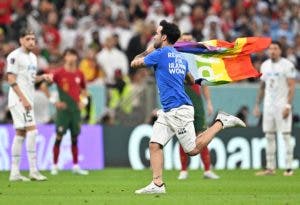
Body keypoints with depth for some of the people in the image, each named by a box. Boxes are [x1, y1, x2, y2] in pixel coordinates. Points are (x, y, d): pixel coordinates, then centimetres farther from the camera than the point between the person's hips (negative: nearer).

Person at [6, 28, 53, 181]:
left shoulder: (32, 57, 17)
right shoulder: (15, 56, -10)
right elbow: (11, 80, -15)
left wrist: (43, 77, 5)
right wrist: (23, 98, -20)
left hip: (27, 100, 9)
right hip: (18, 99, -9)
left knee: (20, 133, 8)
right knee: (32, 130, -15)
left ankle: (14, 172, 9)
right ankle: (33, 170, -15)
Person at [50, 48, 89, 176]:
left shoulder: (79, 74, 8)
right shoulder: (59, 73, -5)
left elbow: (83, 89, 25)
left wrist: (84, 101, 9)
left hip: (75, 109, 4)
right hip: (63, 109, -4)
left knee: (75, 138, 7)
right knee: (59, 137, -5)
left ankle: (76, 166, 10)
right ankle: (55, 166, 0)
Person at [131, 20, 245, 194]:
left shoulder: (160, 54, -9)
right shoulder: (181, 57, 15)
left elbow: (134, 63, 0)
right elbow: (192, 81, 27)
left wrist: (147, 51, 18)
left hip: (179, 110, -9)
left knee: (193, 150, -6)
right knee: (155, 144, 1)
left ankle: (221, 122, 0)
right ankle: (157, 184, -3)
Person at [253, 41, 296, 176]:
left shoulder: (287, 65, -7)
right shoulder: (265, 65, 12)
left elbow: (291, 87, -11)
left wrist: (288, 105, -19)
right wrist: (257, 105, 15)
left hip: (282, 104, -6)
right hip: (268, 105, 6)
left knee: (286, 135, -6)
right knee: (269, 136, 5)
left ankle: (289, 168, -5)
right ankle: (270, 168, 9)